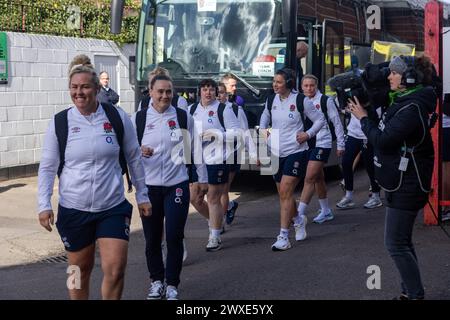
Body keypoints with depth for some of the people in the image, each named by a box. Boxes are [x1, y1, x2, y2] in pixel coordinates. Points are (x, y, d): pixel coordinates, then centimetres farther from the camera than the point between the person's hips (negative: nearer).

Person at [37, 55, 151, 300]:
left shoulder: (117, 117, -3)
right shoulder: (59, 123, -4)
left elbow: (134, 158, 7)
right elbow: (47, 167, 2)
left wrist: (142, 196, 10)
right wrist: (44, 205, -7)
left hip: (113, 207, 0)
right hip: (73, 209, 1)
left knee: (115, 269, -9)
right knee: (80, 271, 12)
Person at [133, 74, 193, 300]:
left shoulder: (184, 118, 3)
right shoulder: (138, 118, 2)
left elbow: (193, 149, 13)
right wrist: (139, 151, -16)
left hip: (177, 185, -1)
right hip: (149, 186, 1)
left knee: (174, 237, -2)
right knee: (152, 238, 8)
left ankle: (172, 285, 11)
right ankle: (156, 280, 26)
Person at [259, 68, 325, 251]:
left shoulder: (301, 101, -8)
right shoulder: (271, 101, 6)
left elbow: (320, 119, 2)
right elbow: (265, 116, 27)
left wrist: (308, 134, -10)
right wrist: (263, 129, 9)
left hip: (296, 152, -6)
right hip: (276, 152, 6)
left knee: (285, 192, -14)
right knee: (283, 194, 13)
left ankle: (283, 237, -12)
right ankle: (299, 220, 42)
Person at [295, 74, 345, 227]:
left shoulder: (325, 100, -5)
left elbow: (337, 123, -1)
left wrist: (340, 144, -1)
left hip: (322, 143, -6)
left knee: (309, 178, -12)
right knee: (318, 178, 15)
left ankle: (300, 213, -14)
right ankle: (326, 211, 26)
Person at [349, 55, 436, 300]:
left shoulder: (412, 108, -21)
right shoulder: (402, 101, 11)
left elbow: (383, 140, -23)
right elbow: (384, 131, 15)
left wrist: (363, 118, -11)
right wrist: (365, 113, 4)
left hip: (407, 185, -10)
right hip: (401, 183, 10)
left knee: (396, 243, -7)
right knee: (402, 241, 16)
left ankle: (416, 295, 1)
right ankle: (410, 292, 25)